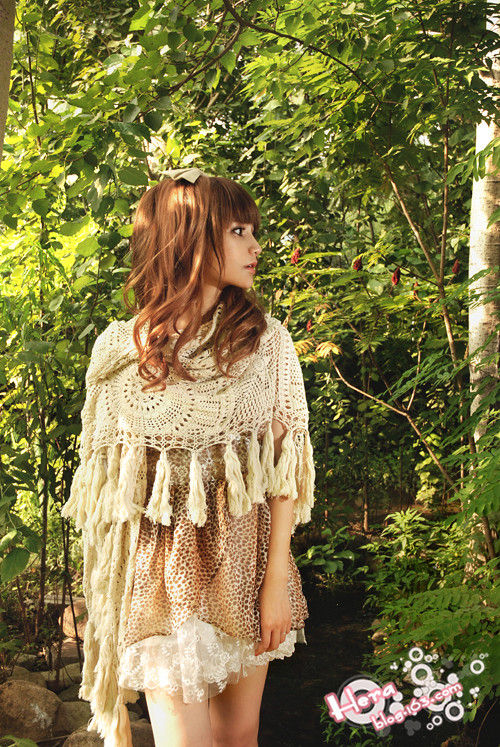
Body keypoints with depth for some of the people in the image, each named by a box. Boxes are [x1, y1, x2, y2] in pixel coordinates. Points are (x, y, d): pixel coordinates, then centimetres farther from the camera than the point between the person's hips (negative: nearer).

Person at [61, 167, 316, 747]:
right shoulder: (119, 349, -4)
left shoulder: (266, 338, -1)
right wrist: (112, 587, 4)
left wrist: (277, 579, -8)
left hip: (246, 551, 2)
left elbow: (284, 462, -3)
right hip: (161, 563, -1)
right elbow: (106, 476, 3)